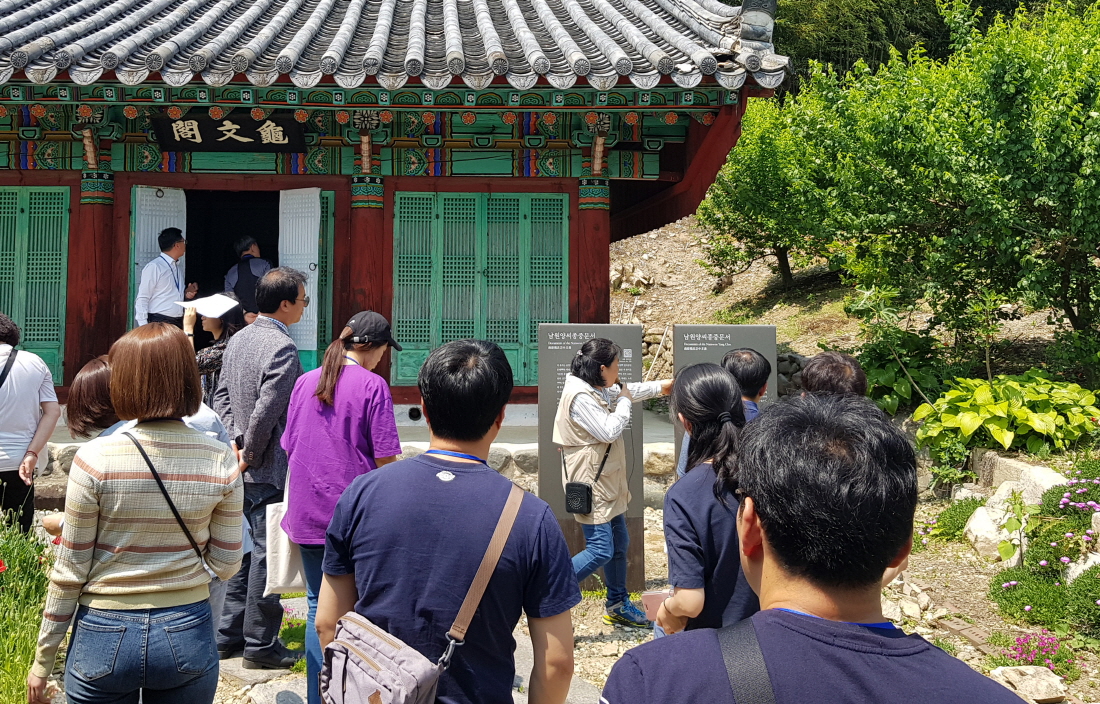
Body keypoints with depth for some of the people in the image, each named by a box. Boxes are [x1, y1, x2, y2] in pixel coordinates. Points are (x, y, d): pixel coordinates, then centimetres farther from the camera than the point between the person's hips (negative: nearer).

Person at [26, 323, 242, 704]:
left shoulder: (95, 458, -15)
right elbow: (225, 565, -3)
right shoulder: (221, 461, -9)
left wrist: (43, 660, 3)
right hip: (187, 633, 2)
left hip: (106, 636, -2)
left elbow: (70, 571, -8)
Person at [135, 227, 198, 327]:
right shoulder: (154, 267, -8)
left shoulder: (177, 268, 15)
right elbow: (142, 299, -10)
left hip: (179, 323, 7)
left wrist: (187, 294, 6)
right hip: (159, 323, -7)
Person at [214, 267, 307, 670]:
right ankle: (260, 644, 10)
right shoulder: (283, 348, -19)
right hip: (270, 471, -9)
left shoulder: (238, 340, 9)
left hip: (244, 469, 9)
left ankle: (228, 635, 26)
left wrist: (237, 441, 2)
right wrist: (250, 455, -10)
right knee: (266, 553, 1)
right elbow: (265, 412, -23)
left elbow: (222, 396, 10)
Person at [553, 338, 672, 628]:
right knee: (600, 551, -14)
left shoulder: (597, 391, 10)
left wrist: (660, 386, 36)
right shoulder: (580, 397, -22)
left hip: (607, 483, 11)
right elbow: (610, 431, -24)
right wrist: (624, 402, -9)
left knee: (619, 544, 16)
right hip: (591, 484, -11)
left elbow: (625, 391, 29)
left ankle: (617, 606, 29)